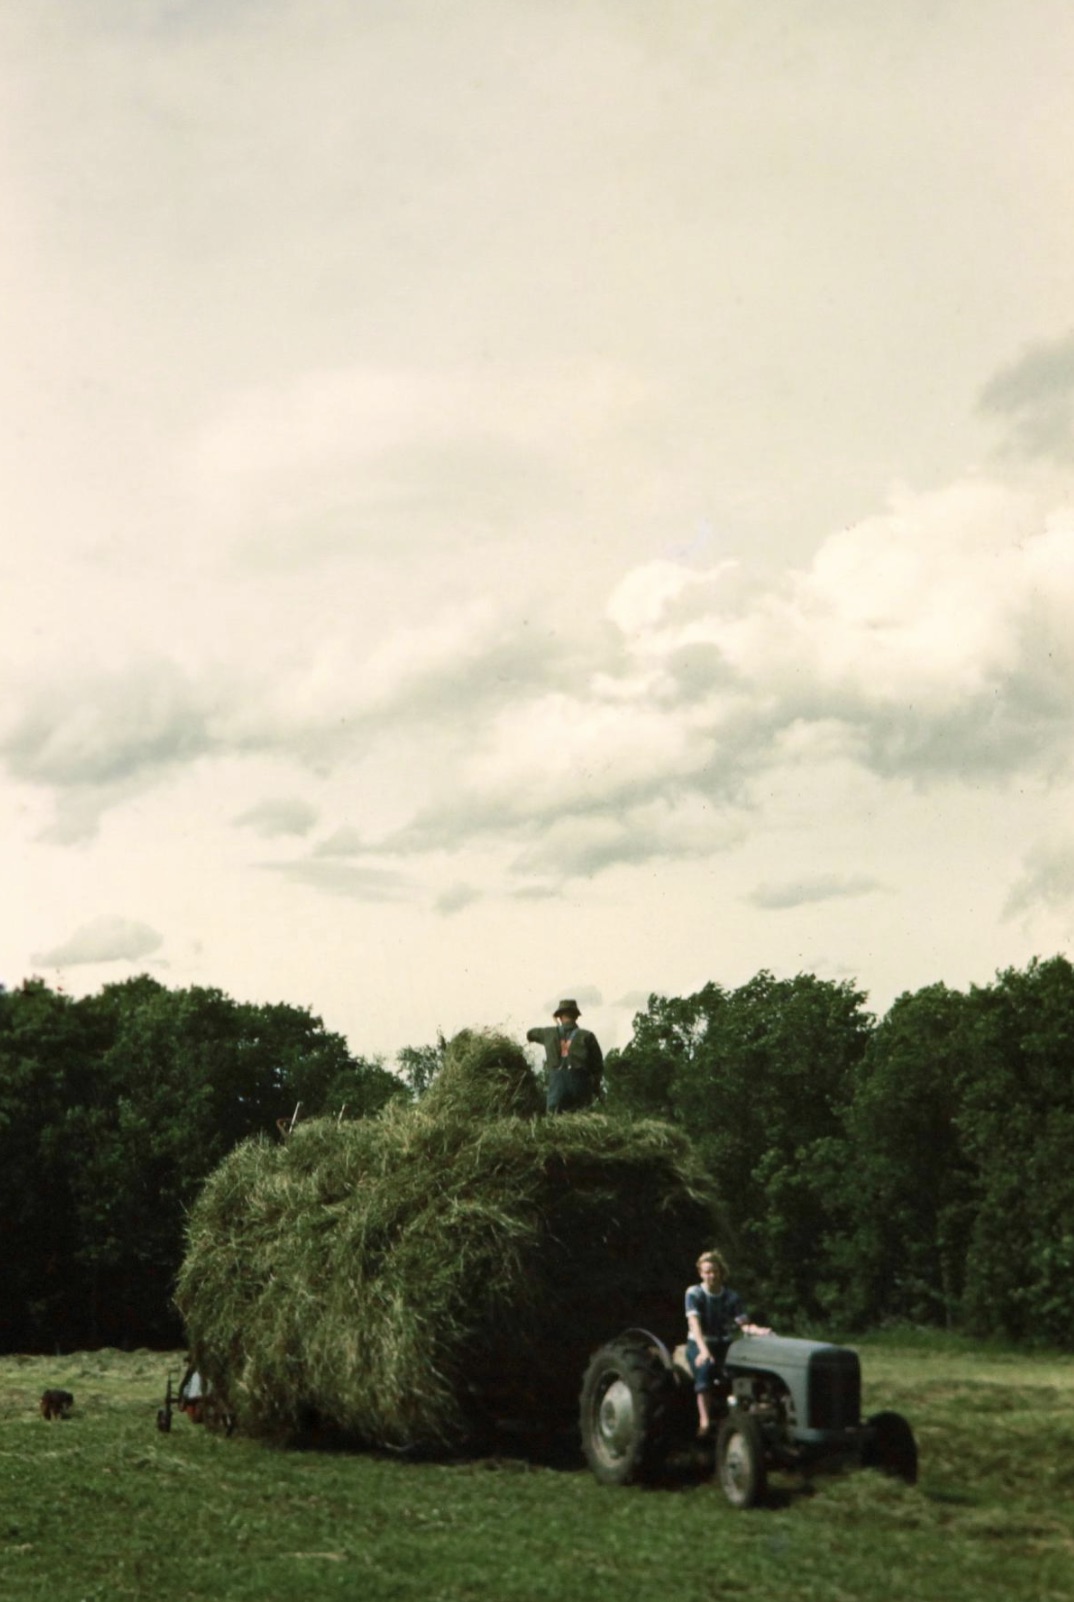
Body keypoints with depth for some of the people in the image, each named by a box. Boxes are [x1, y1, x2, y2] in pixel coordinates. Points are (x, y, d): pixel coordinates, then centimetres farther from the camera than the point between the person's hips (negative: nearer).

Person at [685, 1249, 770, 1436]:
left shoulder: (732, 1297, 5)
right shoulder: (694, 1293, -4)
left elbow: (743, 1324, -5)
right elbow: (694, 1323, -17)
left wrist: (759, 1331, -28)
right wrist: (703, 1350, -33)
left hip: (725, 1344, 3)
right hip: (699, 1344, -3)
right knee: (704, 1367, -36)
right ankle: (704, 1421, -39)